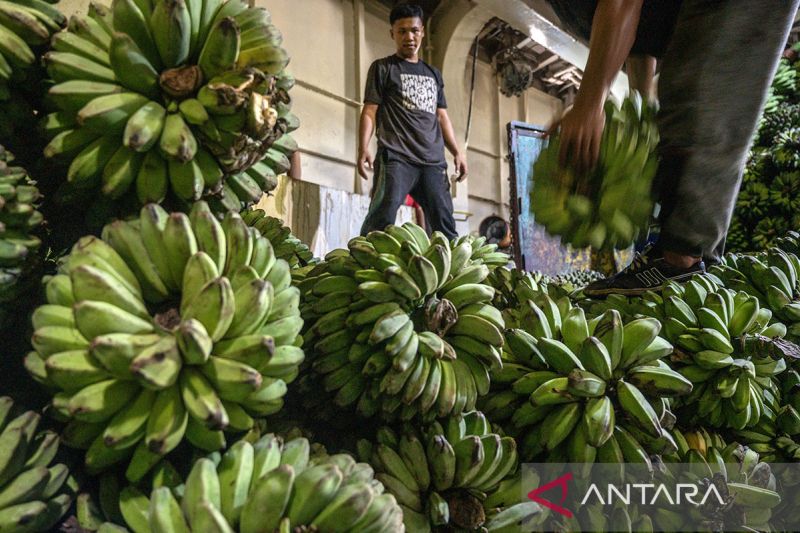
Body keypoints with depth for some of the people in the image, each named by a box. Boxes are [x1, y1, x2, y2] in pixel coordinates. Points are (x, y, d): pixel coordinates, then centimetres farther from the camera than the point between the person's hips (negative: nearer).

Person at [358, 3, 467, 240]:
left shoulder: (434, 74, 26)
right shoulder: (382, 68, 11)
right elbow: (369, 111, 3)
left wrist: (457, 151, 13)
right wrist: (363, 150, -13)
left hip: (433, 160, 5)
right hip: (396, 157, -5)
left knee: (445, 224, -1)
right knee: (382, 218, -20)